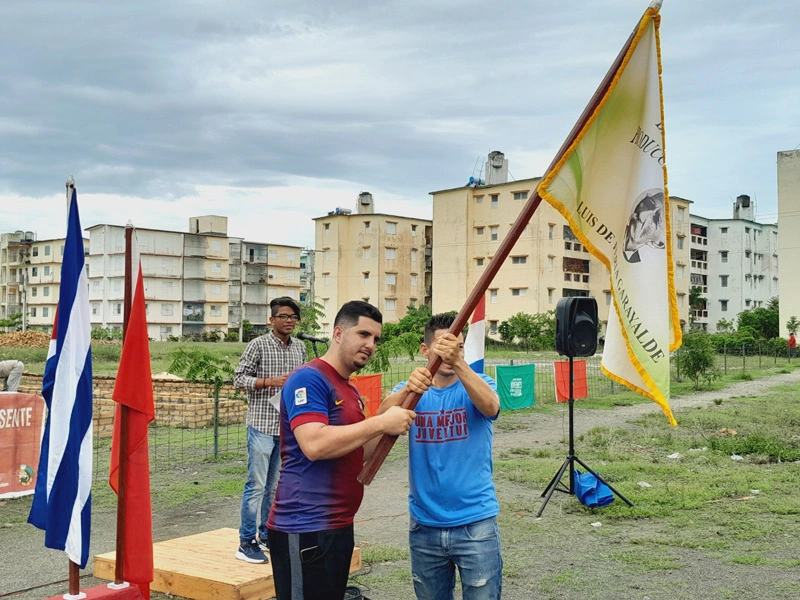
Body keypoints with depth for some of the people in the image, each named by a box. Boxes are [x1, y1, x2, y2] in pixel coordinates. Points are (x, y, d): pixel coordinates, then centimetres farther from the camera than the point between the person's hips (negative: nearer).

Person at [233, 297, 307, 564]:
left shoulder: (299, 347, 11)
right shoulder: (259, 345, -6)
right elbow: (239, 378, -7)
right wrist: (270, 381, -18)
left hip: (288, 426, 6)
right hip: (262, 425, -6)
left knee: (276, 485, 12)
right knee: (256, 485, -5)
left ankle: (267, 536, 24)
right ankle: (247, 542, 2)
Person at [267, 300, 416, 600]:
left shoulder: (350, 390, 17)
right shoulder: (308, 378, -13)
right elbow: (314, 445, -26)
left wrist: (391, 425, 5)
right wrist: (380, 422, -20)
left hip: (338, 526, 10)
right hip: (306, 528, -10)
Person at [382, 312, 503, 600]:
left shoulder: (477, 385, -2)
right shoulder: (410, 390, 2)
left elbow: (490, 406, -26)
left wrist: (458, 362, -42)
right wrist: (407, 389, -40)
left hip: (475, 523, -2)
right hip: (424, 525, 2)